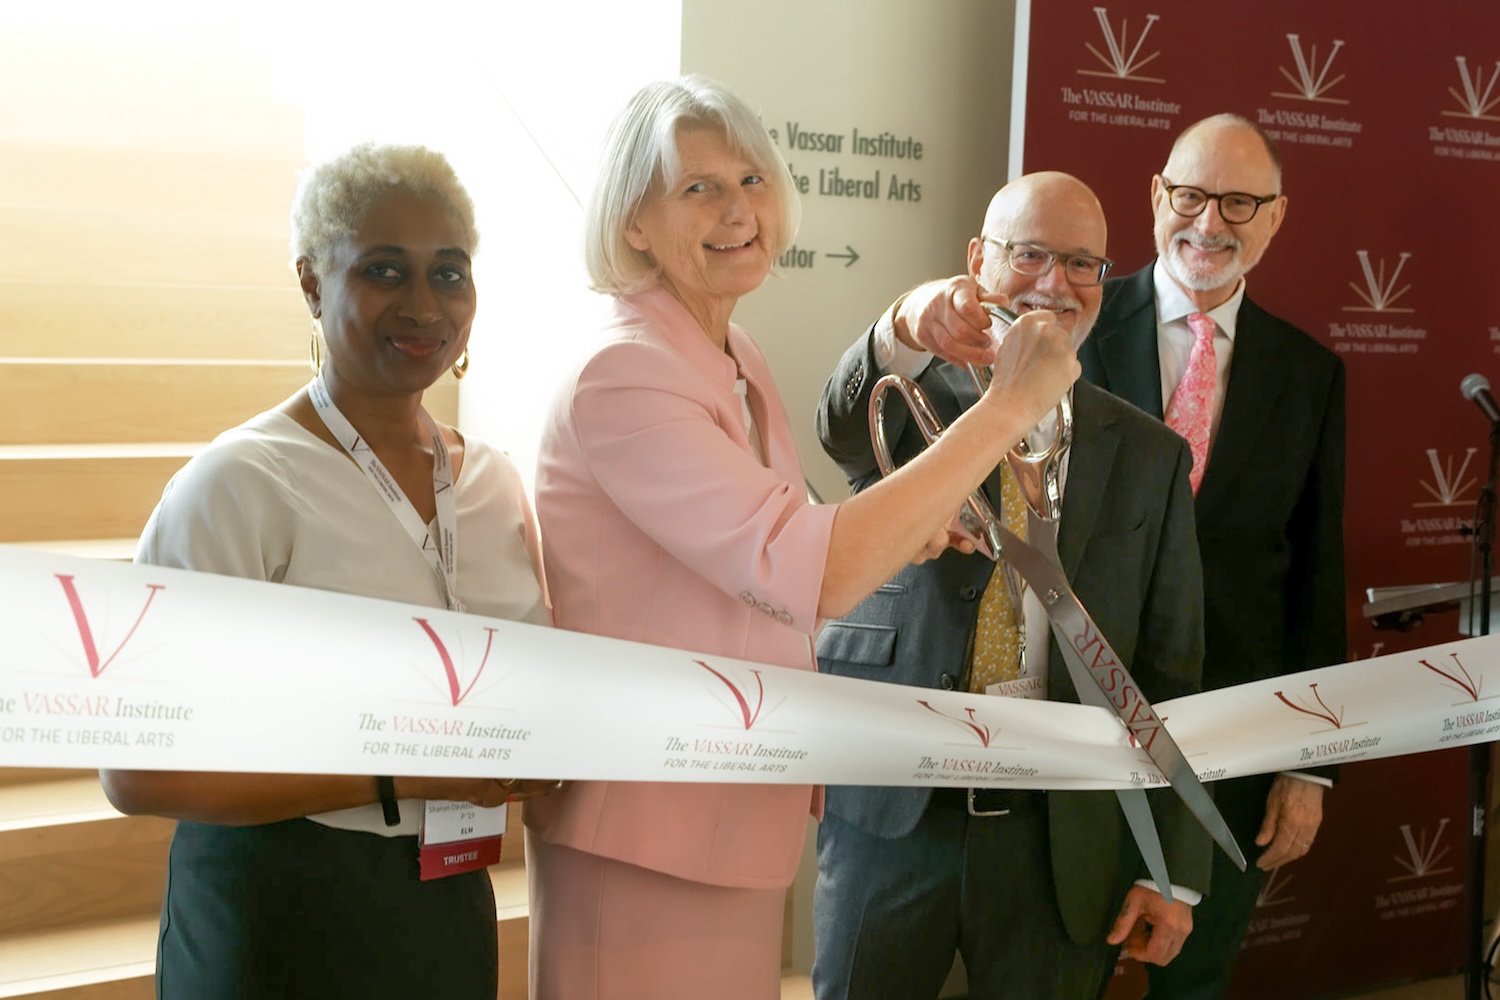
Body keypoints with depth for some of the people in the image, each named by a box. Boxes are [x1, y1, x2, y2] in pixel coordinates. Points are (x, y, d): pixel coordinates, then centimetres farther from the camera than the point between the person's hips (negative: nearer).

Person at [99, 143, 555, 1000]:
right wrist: (399, 774, -24)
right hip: (281, 919, -6)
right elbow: (139, 774, -21)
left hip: (450, 904, 6)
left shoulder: (495, 480, 4)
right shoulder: (241, 483, -15)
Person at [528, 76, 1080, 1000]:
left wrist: (900, 531, -2)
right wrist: (1008, 406, -26)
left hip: (742, 814, 8)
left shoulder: (739, 362, 7)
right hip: (649, 837, -8)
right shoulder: (621, 380, -21)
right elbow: (806, 575, -30)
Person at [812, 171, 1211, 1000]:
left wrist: (1175, 869, 2)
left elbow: (1171, 675, 6)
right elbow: (843, 426, -23)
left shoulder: (1149, 456, 7)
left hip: (1061, 836, 1)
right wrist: (908, 331, -45)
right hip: (889, 815, -1)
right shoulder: (915, 399, 3)